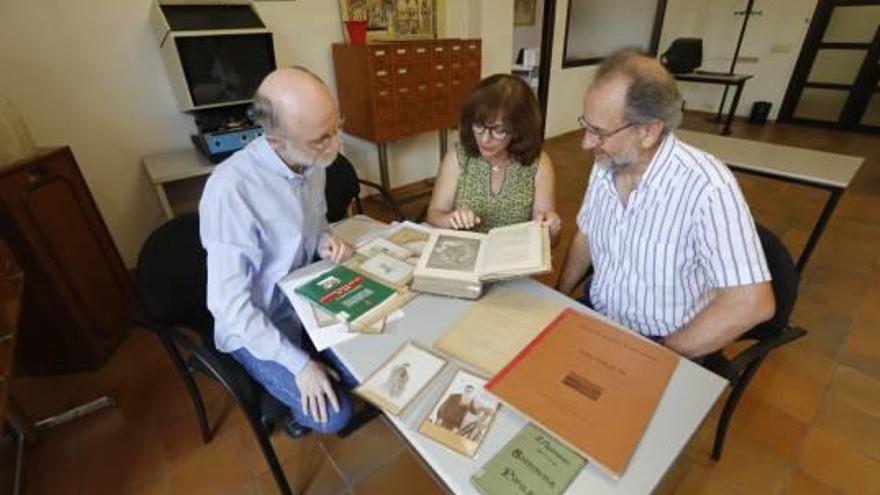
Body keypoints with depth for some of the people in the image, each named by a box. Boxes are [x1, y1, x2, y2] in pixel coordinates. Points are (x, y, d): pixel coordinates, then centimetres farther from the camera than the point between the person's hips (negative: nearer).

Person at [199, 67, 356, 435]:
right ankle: (287, 395, 23)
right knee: (334, 415, -8)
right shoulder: (231, 190, -32)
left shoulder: (312, 162, -10)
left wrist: (325, 241, -14)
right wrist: (298, 363, -24)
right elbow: (228, 301, -27)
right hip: (254, 326, -6)